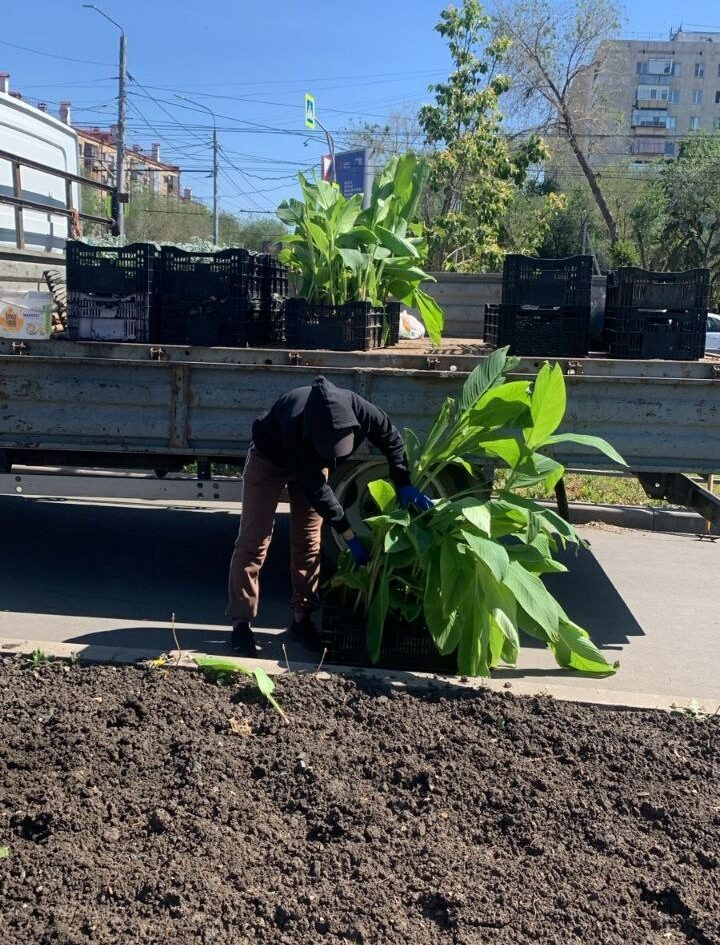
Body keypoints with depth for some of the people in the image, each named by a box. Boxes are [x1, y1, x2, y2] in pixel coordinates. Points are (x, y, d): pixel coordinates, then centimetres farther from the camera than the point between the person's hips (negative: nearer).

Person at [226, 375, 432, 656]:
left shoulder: (360, 411, -35)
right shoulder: (294, 425, -45)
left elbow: (392, 440, -13)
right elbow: (316, 489, -38)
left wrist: (404, 486, -20)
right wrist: (349, 535, -35)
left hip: (313, 461, 4)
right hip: (270, 459, -4)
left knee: (308, 540, 5)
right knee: (254, 539, -7)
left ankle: (301, 616, 16)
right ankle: (241, 622, 0)